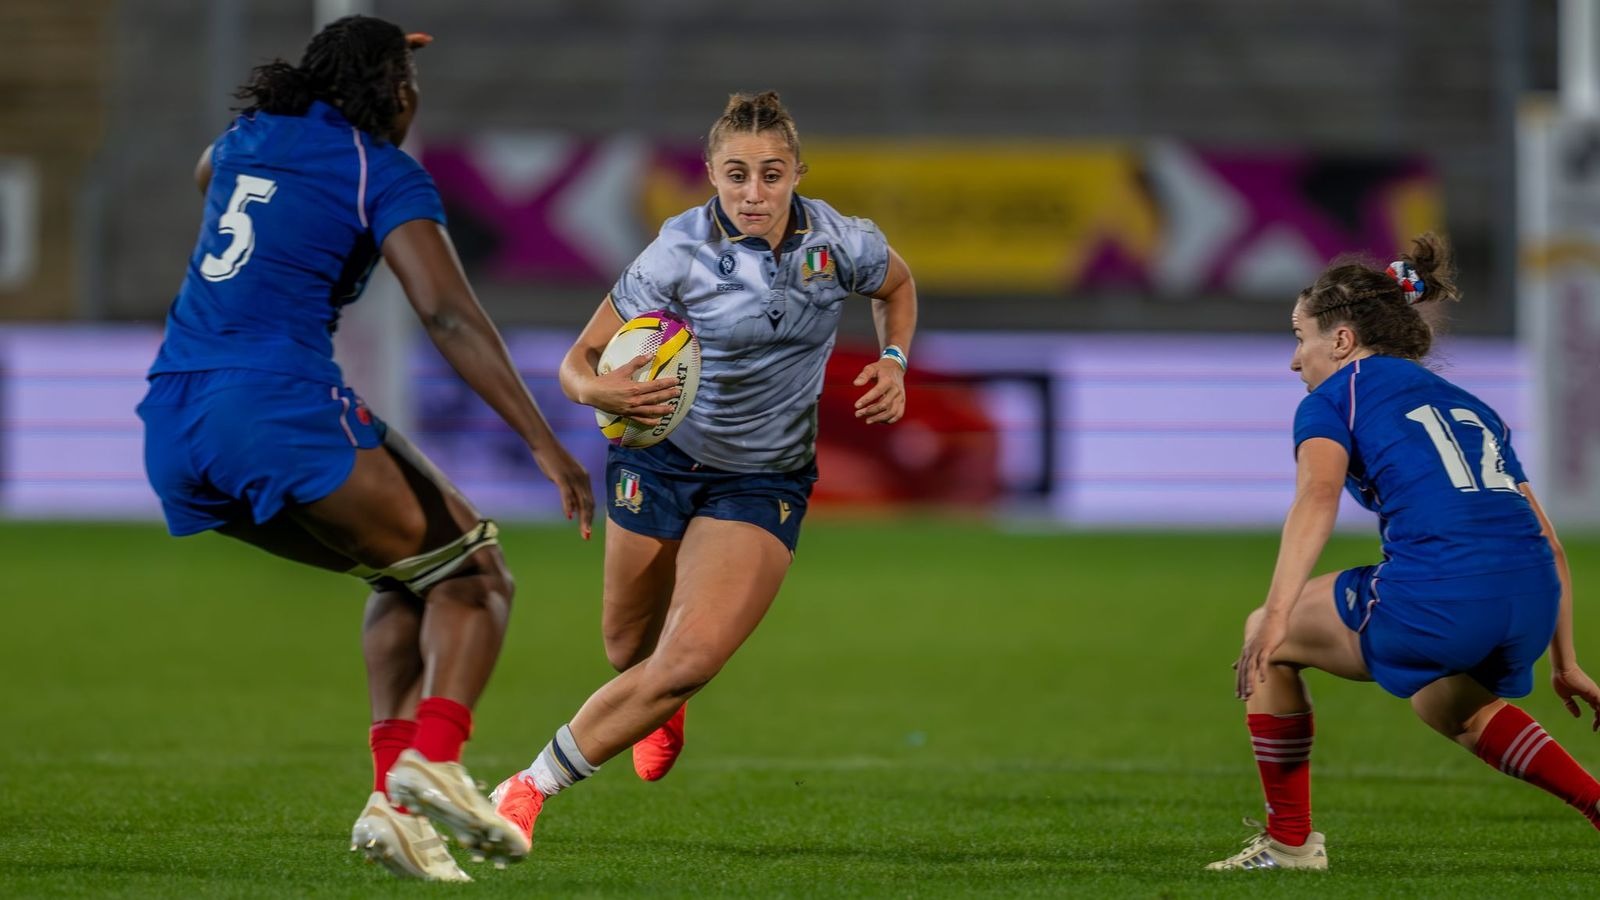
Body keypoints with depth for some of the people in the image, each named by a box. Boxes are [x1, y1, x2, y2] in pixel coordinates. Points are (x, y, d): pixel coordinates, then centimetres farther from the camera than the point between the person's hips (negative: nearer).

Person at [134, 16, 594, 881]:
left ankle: (394, 799, 5)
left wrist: (343, 70, 52)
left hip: (173, 427, 7)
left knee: (411, 578, 23)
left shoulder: (248, 138, 21)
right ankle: (434, 758, -20)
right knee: (474, 574, 6)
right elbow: (449, 315, -11)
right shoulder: (383, 172, 1)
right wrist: (544, 443, -15)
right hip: (280, 408, -7)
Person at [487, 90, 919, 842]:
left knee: (687, 663, -19)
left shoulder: (840, 244, -15)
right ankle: (661, 711, 56)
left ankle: (531, 789, -7)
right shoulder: (679, 254, -22)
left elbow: (897, 285, 11)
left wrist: (894, 362, -8)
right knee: (629, 652, 17)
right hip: (662, 459, 0)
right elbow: (578, 363, -19)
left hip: (763, 483, 0)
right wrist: (600, 390, -43)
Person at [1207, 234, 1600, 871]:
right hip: (1535, 599, 7)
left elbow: (1317, 497, -9)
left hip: (1437, 591, -7)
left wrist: (1276, 619, -19)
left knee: (1267, 639, 18)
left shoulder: (1333, 398, 13)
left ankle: (1289, 841, 19)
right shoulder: (1470, 408, 31)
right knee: (1449, 707, 38)